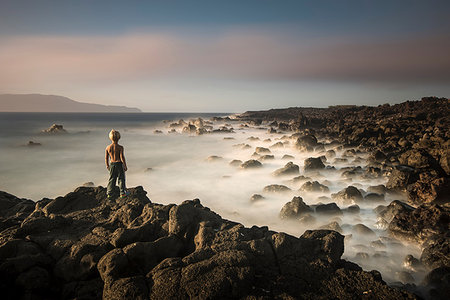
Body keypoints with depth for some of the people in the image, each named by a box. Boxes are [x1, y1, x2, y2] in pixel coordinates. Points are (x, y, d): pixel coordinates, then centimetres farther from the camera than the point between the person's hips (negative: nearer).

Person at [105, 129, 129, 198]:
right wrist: (125, 166, -5)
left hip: (112, 164, 4)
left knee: (112, 179, 14)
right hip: (119, 164, -4)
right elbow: (122, 157, -16)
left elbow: (106, 158, 3)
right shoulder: (120, 147, -15)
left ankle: (109, 193, 19)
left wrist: (107, 165, 18)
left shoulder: (108, 148, -4)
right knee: (121, 178, 8)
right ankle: (122, 193, 15)